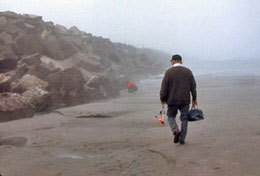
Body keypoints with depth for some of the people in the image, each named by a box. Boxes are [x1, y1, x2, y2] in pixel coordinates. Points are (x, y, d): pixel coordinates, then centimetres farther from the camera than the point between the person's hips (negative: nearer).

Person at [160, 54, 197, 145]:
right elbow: (193, 86, 6)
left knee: (171, 116, 15)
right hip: (185, 100, 2)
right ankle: (182, 139, 9)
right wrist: (194, 99, 14)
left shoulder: (169, 72, -6)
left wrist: (162, 99, 3)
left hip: (172, 100, -2)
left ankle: (176, 130, -10)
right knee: (184, 119, 10)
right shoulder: (188, 71, 4)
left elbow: (164, 87, -7)